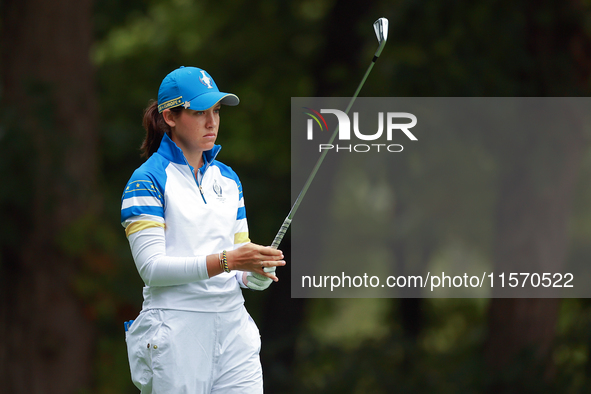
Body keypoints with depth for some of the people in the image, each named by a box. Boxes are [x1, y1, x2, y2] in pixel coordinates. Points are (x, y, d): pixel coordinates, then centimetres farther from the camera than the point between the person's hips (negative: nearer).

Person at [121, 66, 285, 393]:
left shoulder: (227, 179, 15)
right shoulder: (147, 180, -4)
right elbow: (151, 266, -14)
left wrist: (257, 273, -7)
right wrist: (225, 261, -23)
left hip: (232, 325, 5)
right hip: (175, 328, -5)